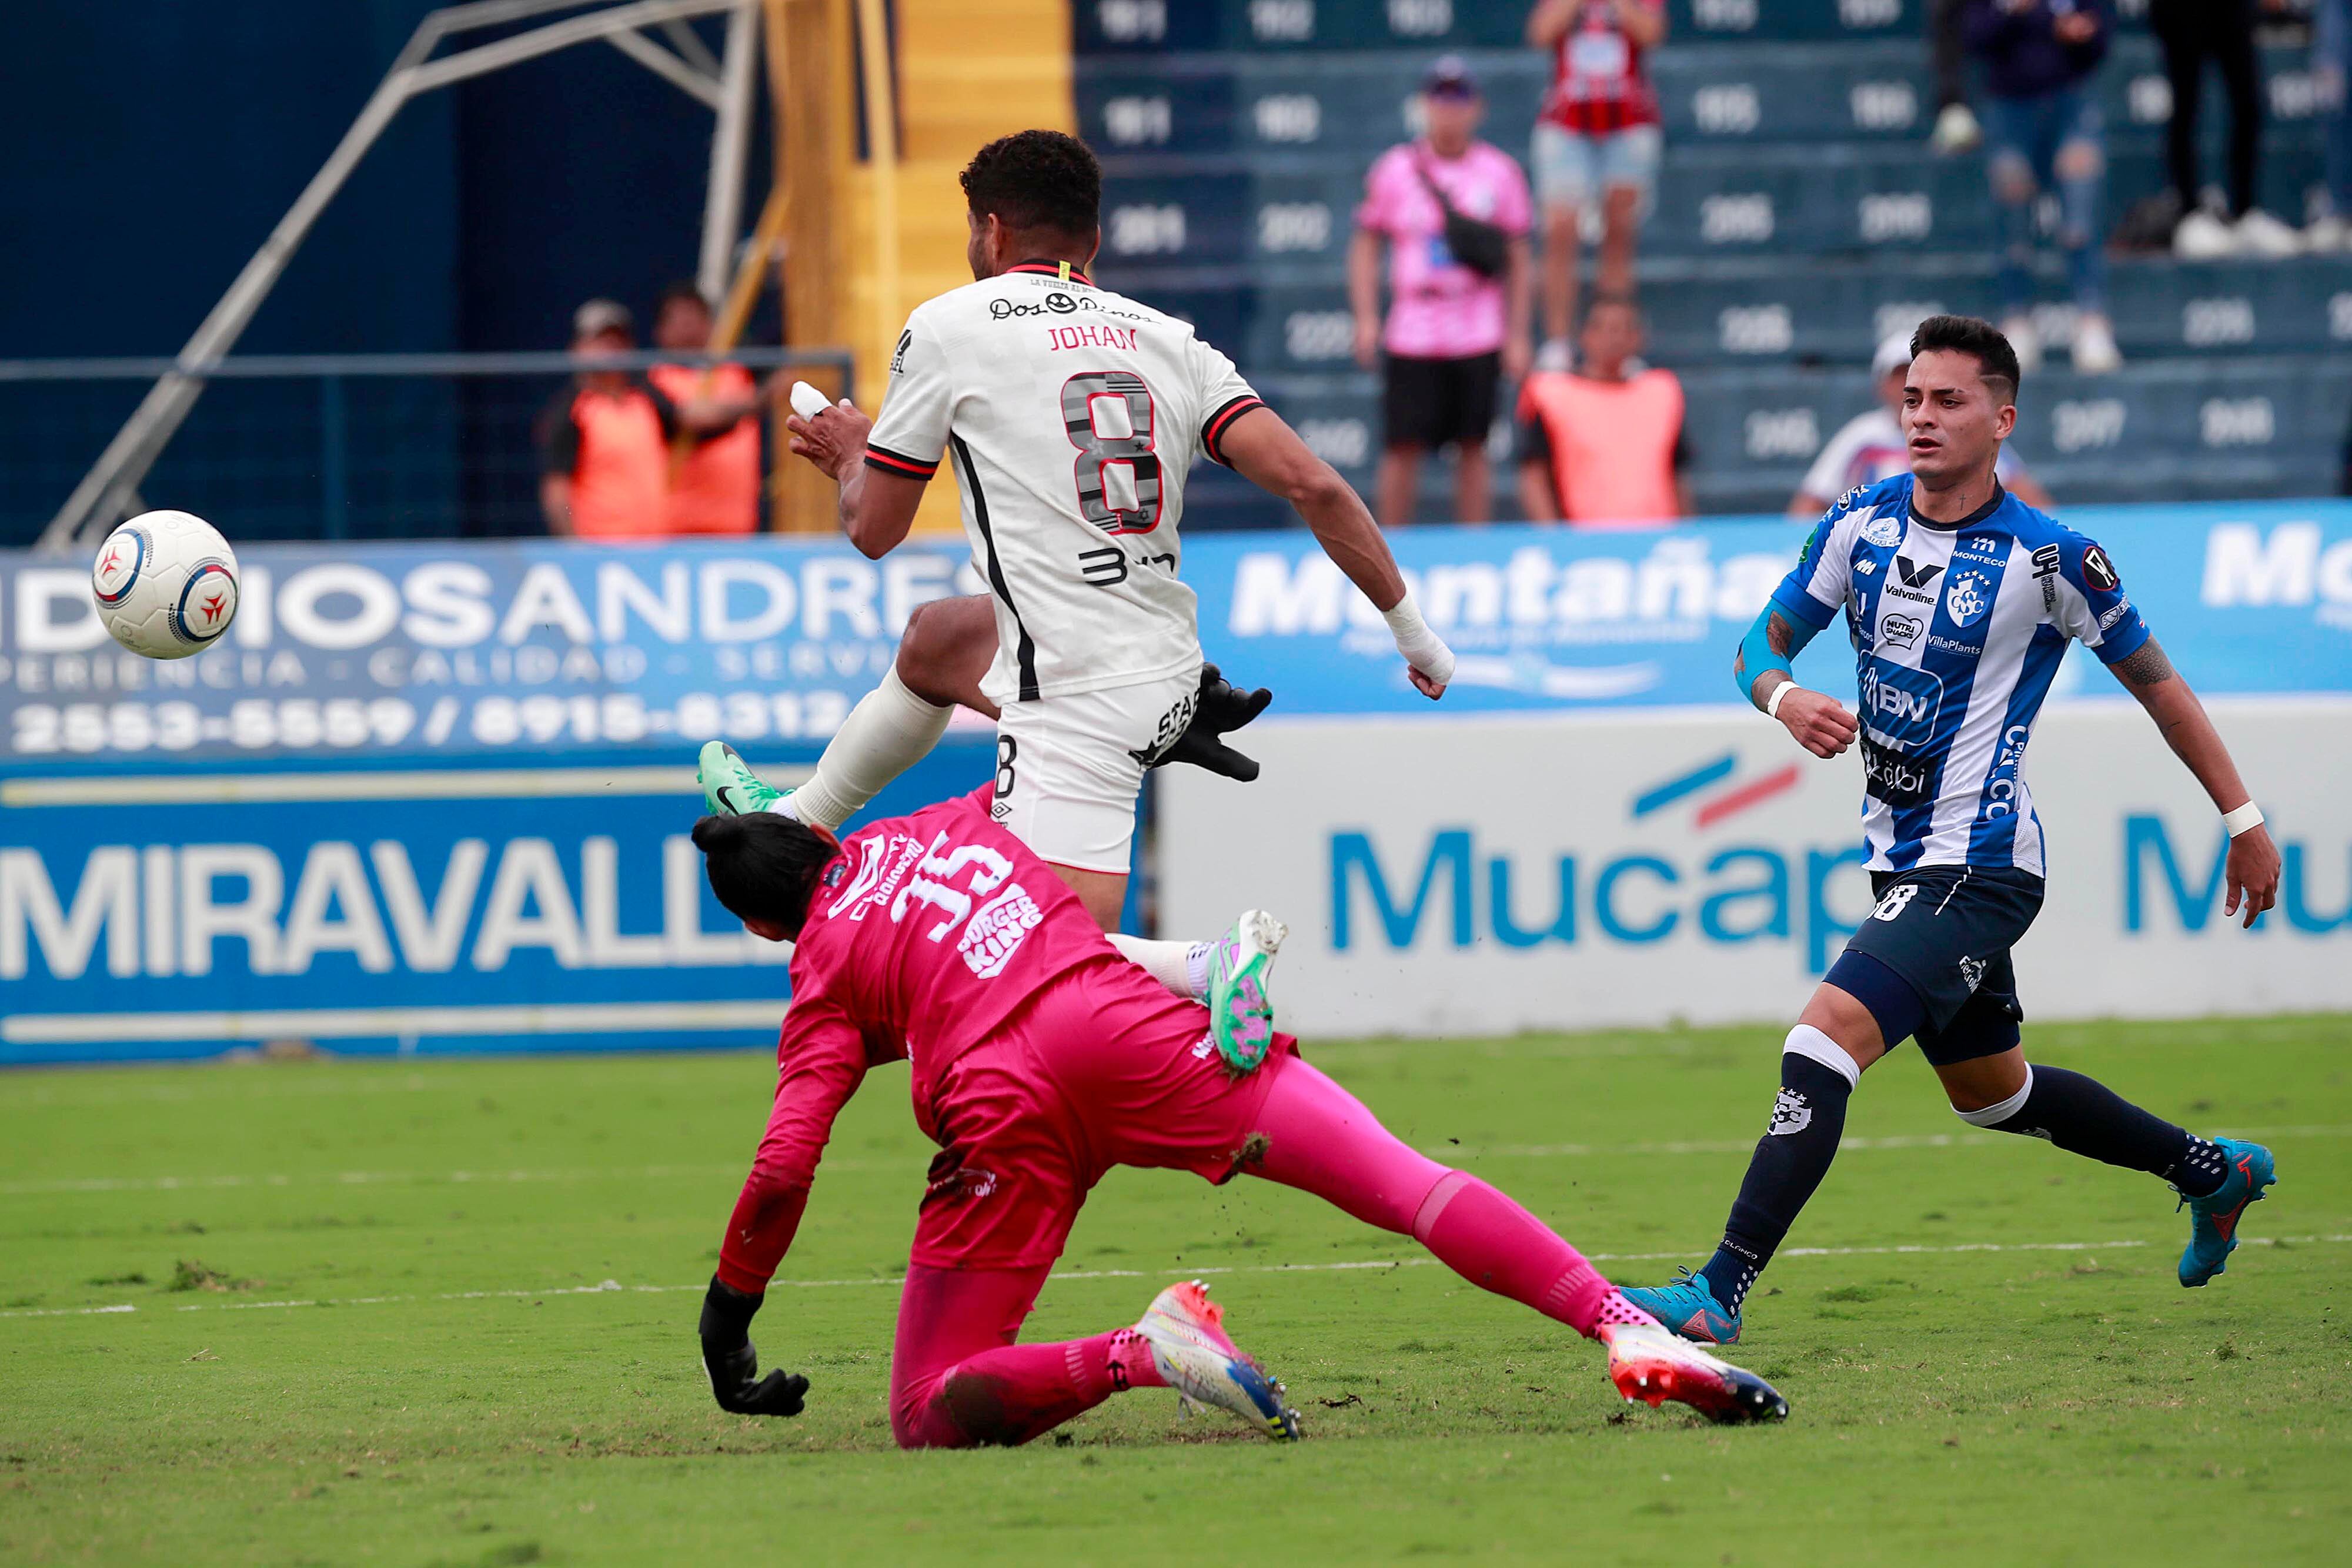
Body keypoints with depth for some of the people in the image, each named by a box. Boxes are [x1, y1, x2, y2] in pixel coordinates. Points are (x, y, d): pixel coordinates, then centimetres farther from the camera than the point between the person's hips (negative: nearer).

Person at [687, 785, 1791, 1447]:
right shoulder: (947, 825, 27)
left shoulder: (822, 980, 18)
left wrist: (726, 1324, 17)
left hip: (997, 1107, -2)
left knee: (930, 1420, 7)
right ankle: (1626, 1333, -27)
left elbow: (781, 1173, 7)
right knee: (1398, 1177, -6)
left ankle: (1137, 1356, -21)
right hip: (1121, 1020, 3)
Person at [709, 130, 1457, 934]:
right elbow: (1313, 485, -4)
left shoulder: (948, 326, -3)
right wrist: (1409, 625, 4)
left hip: (1079, 706, -8)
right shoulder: (1170, 339, 7)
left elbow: (873, 529, 6)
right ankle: (794, 821, 58)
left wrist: (851, 459, 29)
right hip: (1169, 676, 8)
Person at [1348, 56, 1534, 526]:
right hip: (1411, 338, 0)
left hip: (1478, 340, 0)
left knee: (1473, 448, 2)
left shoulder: (1500, 172, 5)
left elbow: (1519, 262, 8)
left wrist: (1517, 336, 2)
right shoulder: (1394, 169, 4)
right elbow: (1366, 246, 8)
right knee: (1402, 448, -3)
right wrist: (1366, 319, -3)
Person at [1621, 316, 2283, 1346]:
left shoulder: (2050, 558, -13)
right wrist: (1785, 699, -17)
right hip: (1902, 862, 8)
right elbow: (1763, 643, 7)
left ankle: (1721, 1292, -25)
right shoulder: (1862, 523, 2)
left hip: (1977, 866, -8)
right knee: (1989, 1091, 22)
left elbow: (2156, 684, -1)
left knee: (1824, 1039, -23)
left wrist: (2242, 819, 4)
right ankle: (2212, 1173, 42)